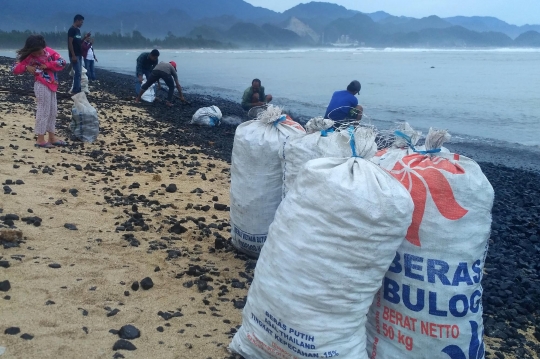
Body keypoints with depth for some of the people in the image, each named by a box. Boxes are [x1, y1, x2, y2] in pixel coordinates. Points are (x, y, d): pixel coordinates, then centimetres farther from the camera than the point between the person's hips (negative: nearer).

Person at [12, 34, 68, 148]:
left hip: (51, 85, 6)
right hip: (42, 86, -6)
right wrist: (26, 67, -24)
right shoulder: (28, 57, -9)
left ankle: (52, 137, 21)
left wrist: (47, 65, -15)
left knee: (53, 111, 11)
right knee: (44, 111, -4)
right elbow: (15, 69, -8)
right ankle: (40, 139, 3)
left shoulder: (49, 51, -1)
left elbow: (62, 62, -7)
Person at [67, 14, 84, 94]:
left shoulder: (78, 30, 15)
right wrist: (73, 55, -22)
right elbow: (70, 43, -18)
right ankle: (76, 90, -6)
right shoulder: (72, 30, -12)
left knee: (79, 72, 10)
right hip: (74, 55, -9)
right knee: (78, 72, -10)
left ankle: (77, 89, 15)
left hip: (79, 55, 9)